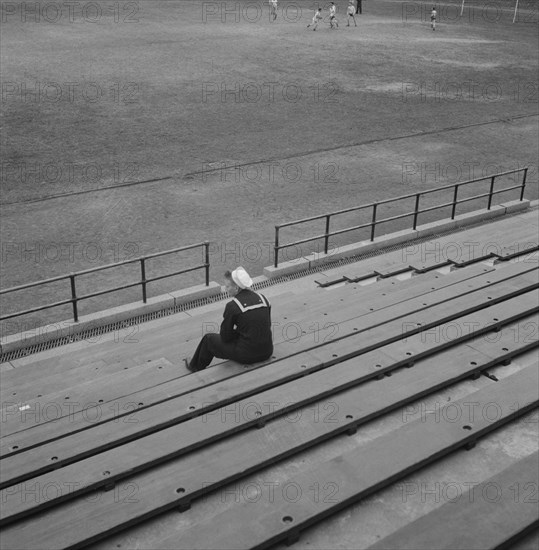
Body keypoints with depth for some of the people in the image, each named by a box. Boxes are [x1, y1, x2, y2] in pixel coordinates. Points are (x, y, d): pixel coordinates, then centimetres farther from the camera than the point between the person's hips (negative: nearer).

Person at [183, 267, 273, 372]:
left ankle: (195, 366, 44)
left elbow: (225, 336, -6)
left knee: (209, 338, 17)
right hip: (267, 352, 6)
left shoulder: (232, 306, -15)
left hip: (247, 354, -6)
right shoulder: (263, 298, 2)